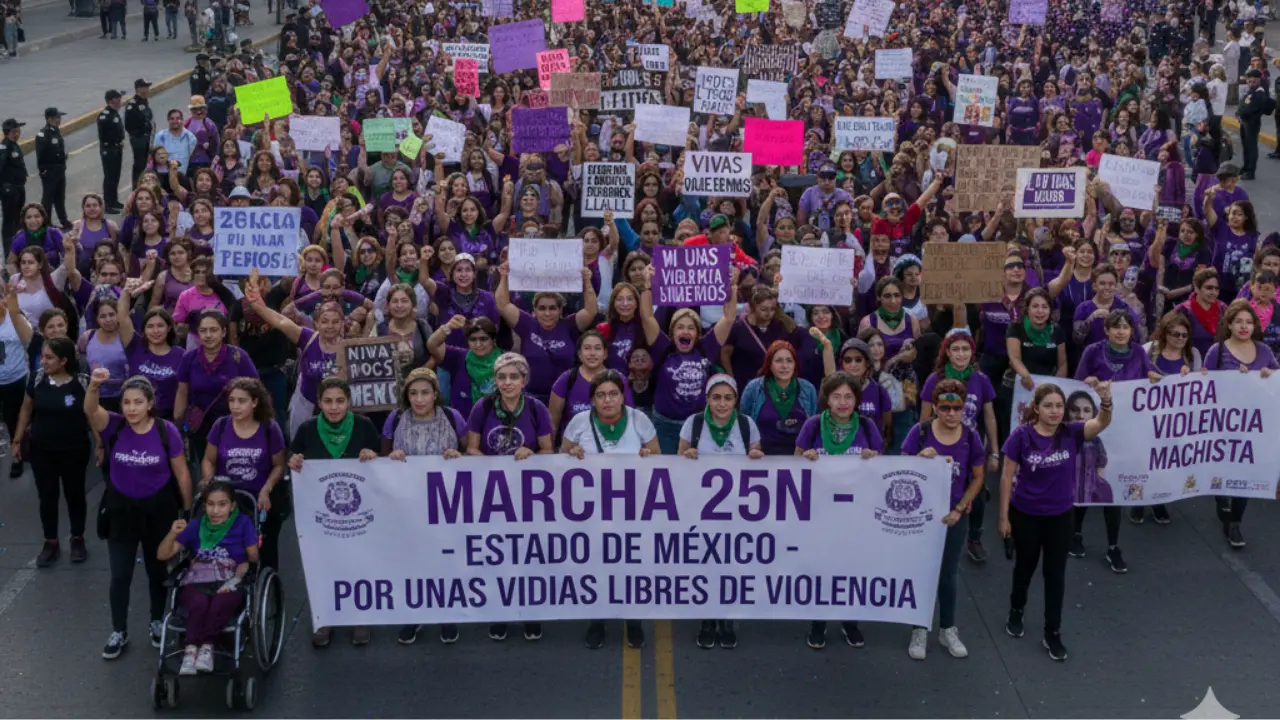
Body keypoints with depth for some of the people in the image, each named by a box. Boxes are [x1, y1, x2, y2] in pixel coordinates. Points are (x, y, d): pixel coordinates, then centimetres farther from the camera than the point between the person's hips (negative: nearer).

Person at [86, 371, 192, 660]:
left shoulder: (166, 431, -14)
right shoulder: (114, 426, -13)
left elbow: (181, 473, -5)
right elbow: (90, 410, -35)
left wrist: (189, 510, 0)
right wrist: (94, 385, -55)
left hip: (158, 509, 0)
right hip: (120, 509, 1)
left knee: (157, 570, 16)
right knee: (120, 575, 6)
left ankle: (157, 622, 37)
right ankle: (119, 633, 23)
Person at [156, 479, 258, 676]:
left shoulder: (242, 523, 3)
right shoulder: (196, 526, 7)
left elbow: (254, 557, 4)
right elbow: (162, 555, 4)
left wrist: (246, 565, -18)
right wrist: (173, 534, -15)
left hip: (228, 585, -1)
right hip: (196, 585, 1)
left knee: (222, 601, -38)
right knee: (200, 602, -36)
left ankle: (192, 650, -37)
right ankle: (205, 648, -40)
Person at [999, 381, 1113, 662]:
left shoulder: (1071, 434, -13)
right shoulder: (1021, 435, -18)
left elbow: (1102, 423, -30)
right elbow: (1007, 477, -11)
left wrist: (1106, 401, -51)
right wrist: (1003, 517, -9)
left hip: (1060, 516, 1)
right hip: (1025, 514, -1)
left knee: (1056, 573, 9)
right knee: (1025, 565, 20)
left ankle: (1053, 633, 22)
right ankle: (1016, 611, 46)